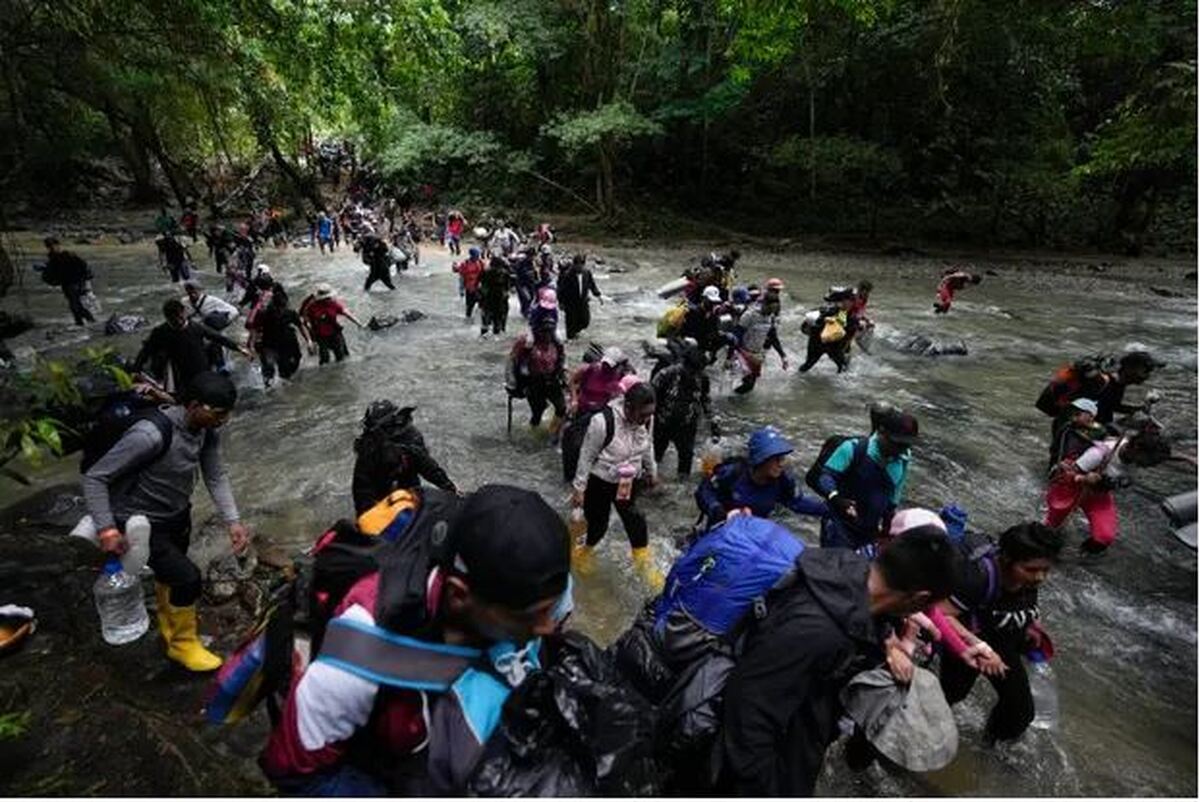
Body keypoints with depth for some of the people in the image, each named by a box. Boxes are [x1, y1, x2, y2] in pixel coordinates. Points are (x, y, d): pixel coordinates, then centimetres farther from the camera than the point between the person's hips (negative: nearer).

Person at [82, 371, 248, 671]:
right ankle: (183, 644, 17)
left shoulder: (207, 430, -13)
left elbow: (216, 476, -8)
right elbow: (94, 477, -26)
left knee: (170, 574, 26)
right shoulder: (151, 435, -35)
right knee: (187, 577, -10)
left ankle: (169, 627, 52)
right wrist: (107, 528, -32)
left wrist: (233, 520, -18)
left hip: (178, 516, 7)